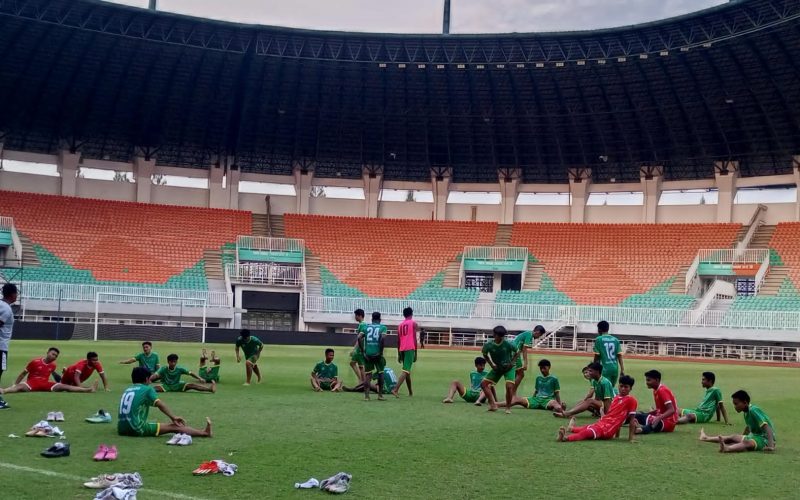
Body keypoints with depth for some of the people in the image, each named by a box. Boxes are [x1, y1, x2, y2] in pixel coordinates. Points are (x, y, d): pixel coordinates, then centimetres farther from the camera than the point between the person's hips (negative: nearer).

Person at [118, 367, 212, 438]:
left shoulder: (127, 390, 19)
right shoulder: (147, 389, -1)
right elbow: (160, 404, -15)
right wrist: (173, 417, -19)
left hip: (122, 429, 7)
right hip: (137, 429, -7)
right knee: (173, 427, -3)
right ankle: (204, 432, -1)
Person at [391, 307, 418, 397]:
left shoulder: (400, 325, 17)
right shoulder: (413, 323, 2)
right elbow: (414, 339, -5)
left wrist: (399, 354, 23)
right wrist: (415, 353, -1)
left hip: (402, 349, 6)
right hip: (410, 349, -6)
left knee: (407, 370, 19)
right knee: (405, 370, -12)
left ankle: (410, 392, 27)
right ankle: (395, 389, -27)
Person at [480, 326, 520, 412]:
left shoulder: (508, 344, -21)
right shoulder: (488, 345, -17)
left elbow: (517, 352, -2)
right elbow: (485, 355, 5)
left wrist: (512, 362, -11)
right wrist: (491, 364, -5)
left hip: (508, 368, -3)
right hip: (497, 368, 3)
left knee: (509, 386, -22)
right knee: (484, 384, -7)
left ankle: (508, 407, -1)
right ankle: (493, 404, -2)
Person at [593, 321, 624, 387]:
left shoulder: (598, 339, -2)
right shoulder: (615, 340, 10)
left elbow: (597, 356, -3)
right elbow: (619, 356, 5)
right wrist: (622, 370, 4)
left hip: (605, 368, -5)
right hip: (615, 368, 5)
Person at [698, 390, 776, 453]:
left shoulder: (753, 410, -20)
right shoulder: (746, 412, 8)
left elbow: (767, 427, -28)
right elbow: (748, 427, 27)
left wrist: (771, 445, -38)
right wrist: (741, 438, 40)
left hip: (765, 438, -10)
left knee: (747, 442, -36)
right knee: (734, 437, 14)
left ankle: (727, 448, -64)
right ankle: (706, 438, 27)